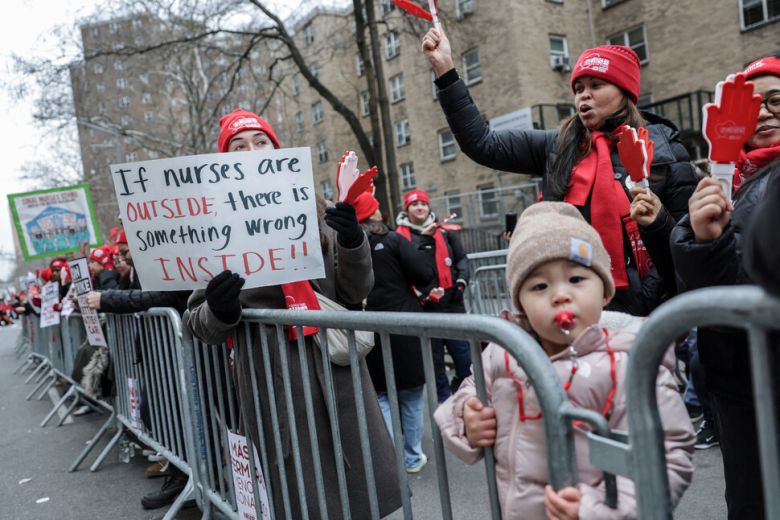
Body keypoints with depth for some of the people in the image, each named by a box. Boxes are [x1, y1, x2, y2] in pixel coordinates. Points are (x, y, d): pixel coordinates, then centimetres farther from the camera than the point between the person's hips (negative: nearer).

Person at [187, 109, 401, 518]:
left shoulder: (313, 210, 7)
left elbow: (355, 293, 5)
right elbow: (200, 325, 3)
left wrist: (353, 243, -13)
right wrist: (219, 311, -19)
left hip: (337, 364, 2)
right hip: (273, 378, -2)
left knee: (364, 485, 9)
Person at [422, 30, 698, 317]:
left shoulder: (664, 152, -1)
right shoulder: (558, 147, 7)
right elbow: (483, 144, 2)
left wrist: (658, 223, -20)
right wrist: (445, 69, -1)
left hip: (636, 311, -2)